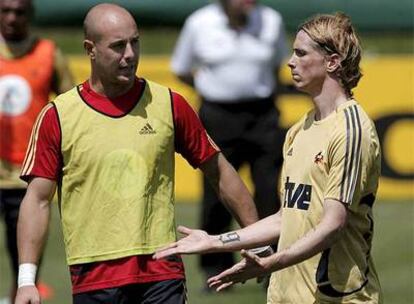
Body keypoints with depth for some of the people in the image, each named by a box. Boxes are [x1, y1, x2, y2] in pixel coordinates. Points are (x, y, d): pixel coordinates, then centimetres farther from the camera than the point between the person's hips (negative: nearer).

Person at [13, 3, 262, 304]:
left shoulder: (169, 105, 6)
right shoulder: (57, 116, 1)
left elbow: (219, 172, 14)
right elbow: (38, 200, 1)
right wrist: (26, 279, -7)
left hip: (162, 275, 0)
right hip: (93, 280, 0)